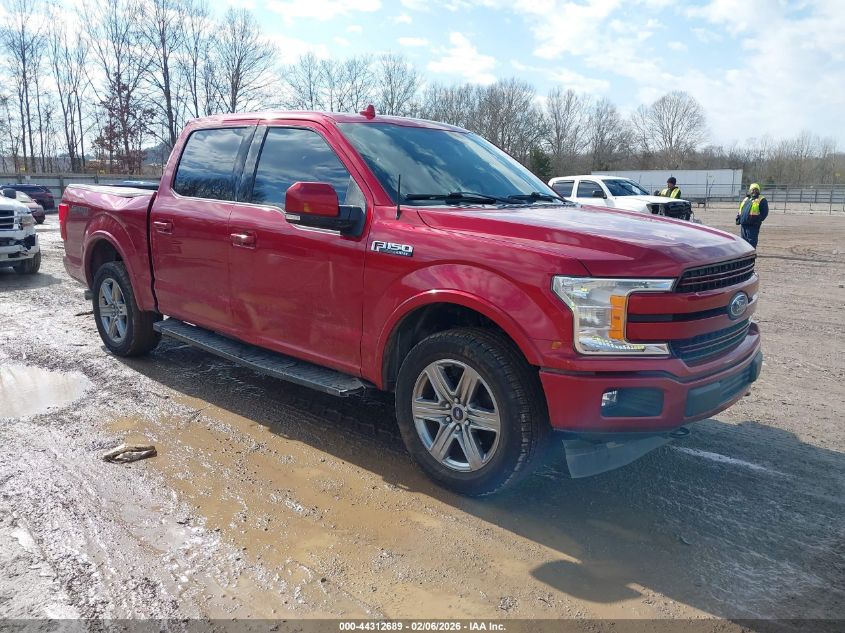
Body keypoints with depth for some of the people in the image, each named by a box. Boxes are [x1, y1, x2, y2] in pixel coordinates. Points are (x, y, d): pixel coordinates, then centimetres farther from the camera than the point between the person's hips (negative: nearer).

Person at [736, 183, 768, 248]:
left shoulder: (761, 200, 1)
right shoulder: (746, 199, 21)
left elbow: (764, 212, -6)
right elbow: (740, 211, 26)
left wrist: (757, 220, -14)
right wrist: (738, 218, 10)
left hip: (753, 226, -7)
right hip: (743, 225, 7)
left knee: (751, 242, -8)